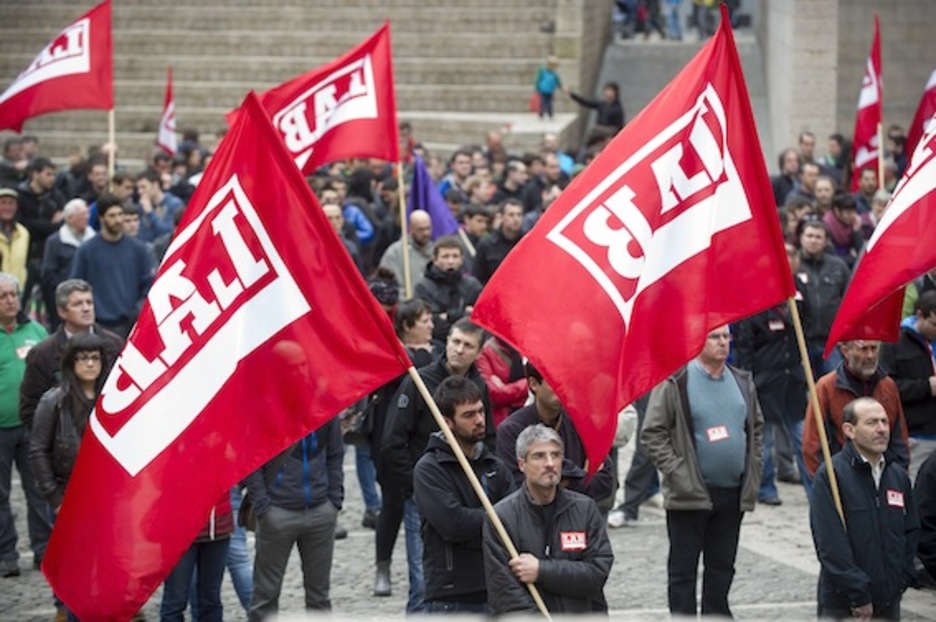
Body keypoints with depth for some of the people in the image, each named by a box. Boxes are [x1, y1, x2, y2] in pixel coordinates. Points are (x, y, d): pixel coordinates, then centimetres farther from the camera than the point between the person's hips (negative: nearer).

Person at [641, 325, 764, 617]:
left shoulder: (742, 382, 10)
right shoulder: (675, 382, -9)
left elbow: (757, 427, 22)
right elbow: (652, 433, -8)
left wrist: (754, 470, 11)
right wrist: (676, 472, -13)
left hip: (733, 492, 5)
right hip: (691, 494, -5)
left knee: (722, 565, 13)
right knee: (683, 568, 1)